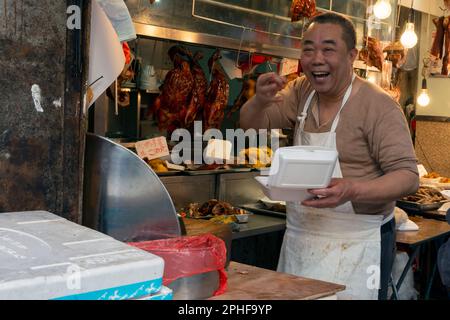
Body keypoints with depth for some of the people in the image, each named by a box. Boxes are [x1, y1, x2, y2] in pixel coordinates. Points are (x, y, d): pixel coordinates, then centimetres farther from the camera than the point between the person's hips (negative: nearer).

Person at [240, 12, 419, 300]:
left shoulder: (378, 105, -14)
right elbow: (252, 125, 8)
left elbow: (408, 176, -16)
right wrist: (260, 101, -15)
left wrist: (353, 190, -34)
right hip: (299, 240, 6)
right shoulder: (301, 92, 4)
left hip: (355, 244, -5)